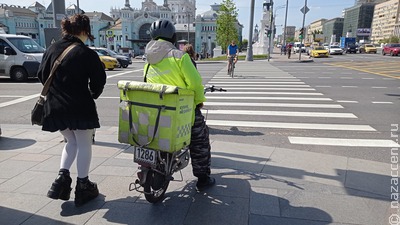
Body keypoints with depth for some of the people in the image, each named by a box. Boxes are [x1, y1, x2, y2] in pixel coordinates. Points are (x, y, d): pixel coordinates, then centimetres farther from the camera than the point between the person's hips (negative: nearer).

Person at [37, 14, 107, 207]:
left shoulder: (52, 49, 5)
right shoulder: (86, 53, -11)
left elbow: (42, 75, 10)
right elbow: (99, 80, -10)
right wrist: (93, 95, 10)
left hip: (55, 106, 6)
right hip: (80, 106, -5)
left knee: (71, 141, 24)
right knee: (83, 144, 9)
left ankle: (62, 178, 12)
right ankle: (83, 187, 16)